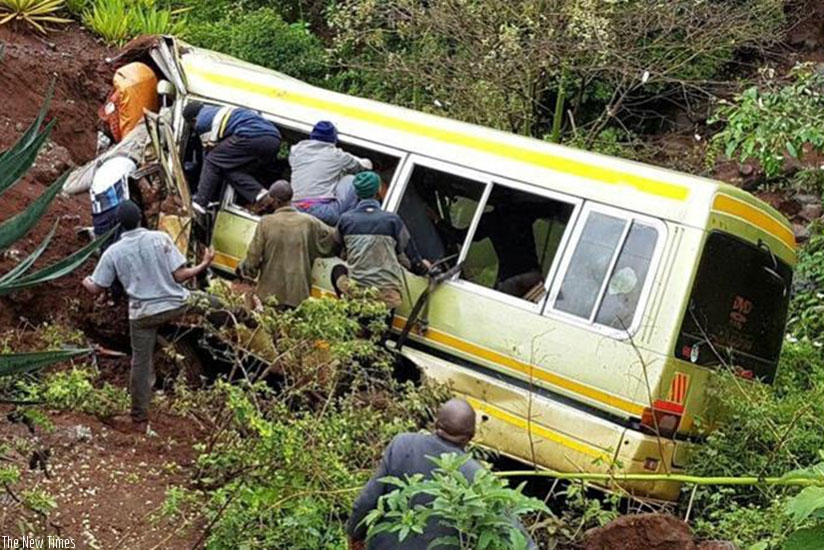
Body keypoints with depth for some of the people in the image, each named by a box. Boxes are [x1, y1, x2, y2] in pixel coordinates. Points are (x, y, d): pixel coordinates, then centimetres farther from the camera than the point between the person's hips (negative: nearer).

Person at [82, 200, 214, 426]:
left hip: (143, 313, 1)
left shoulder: (113, 252, -5)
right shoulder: (160, 238, -9)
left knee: (140, 362, 14)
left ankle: (140, 413, 23)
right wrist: (204, 264, 5)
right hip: (175, 306, -1)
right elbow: (180, 275, -11)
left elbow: (97, 288, 2)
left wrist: (86, 282, 26)